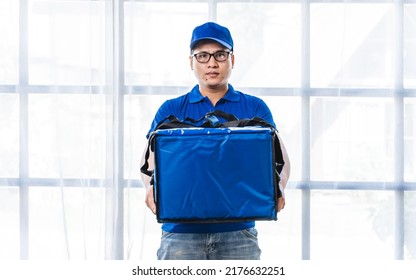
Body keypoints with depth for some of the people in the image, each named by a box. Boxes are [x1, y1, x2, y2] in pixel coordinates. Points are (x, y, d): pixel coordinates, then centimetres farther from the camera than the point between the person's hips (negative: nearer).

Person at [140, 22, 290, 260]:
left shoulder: (255, 109, 10)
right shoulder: (171, 111, 11)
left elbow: (279, 158, 2)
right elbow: (151, 158, 0)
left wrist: (277, 187, -20)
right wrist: (152, 187, -23)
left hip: (237, 231, 0)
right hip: (181, 232, 0)